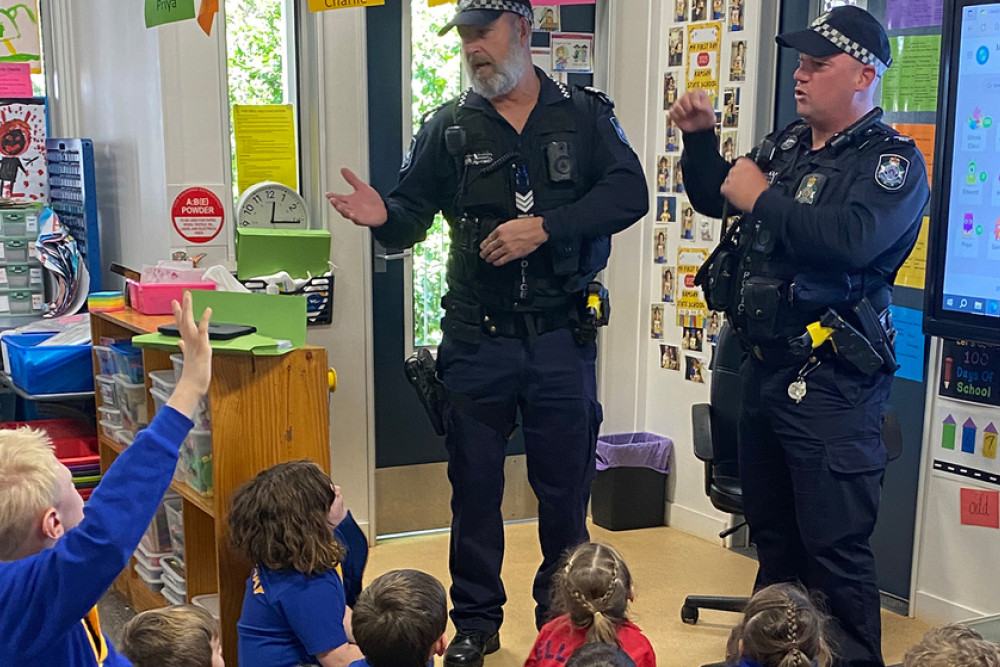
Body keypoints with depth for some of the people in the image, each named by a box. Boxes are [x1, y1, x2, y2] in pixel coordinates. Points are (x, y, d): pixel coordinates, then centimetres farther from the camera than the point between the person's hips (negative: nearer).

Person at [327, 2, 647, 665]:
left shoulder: (585, 114, 2)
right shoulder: (450, 126, 6)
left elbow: (629, 192, -9)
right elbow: (414, 211, 4)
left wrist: (545, 226, -20)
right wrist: (385, 217, -20)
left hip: (562, 337, -1)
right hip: (478, 338, 1)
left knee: (565, 485, 9)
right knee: (475, 484, 10)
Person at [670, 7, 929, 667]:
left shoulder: (893, 162, -10)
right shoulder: (787, 145, 11)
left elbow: (849, 240, -30)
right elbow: (713, 198, 25)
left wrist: (762, 199, -19)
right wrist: (701, 139, 8)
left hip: (831, 383, -8)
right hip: (766, 367, 8)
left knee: (835, 549, -5)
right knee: (772, 534, 20)